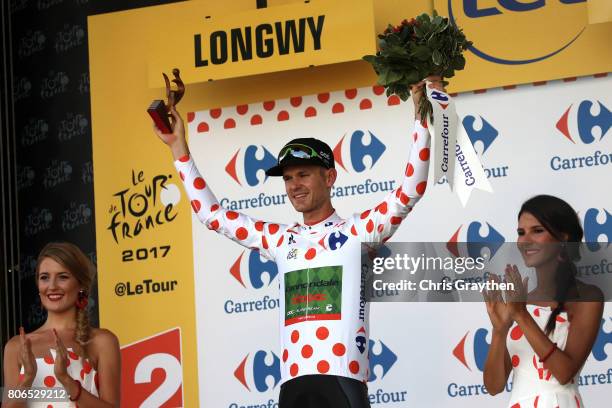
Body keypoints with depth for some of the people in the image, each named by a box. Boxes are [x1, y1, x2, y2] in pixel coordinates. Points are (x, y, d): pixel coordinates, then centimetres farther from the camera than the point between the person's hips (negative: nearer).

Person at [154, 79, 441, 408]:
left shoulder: (358, 231, 5)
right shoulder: (280, 239, 18)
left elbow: (410, 191, -6)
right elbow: (210, 213, 24)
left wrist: (421, 116, -12)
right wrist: (179, 149, 23)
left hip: (342, 380, -5)